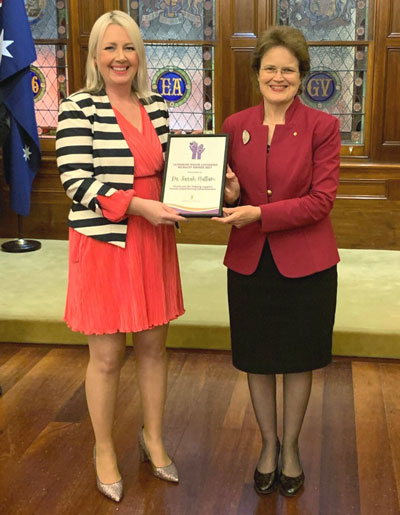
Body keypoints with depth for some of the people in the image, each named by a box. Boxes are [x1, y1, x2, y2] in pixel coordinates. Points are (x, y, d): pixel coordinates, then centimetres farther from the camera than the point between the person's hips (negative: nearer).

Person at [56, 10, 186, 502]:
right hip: (103, 243, -5)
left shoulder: (156, 108, 8)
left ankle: (153, 438, 36)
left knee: (153, 345, 15)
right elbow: (76, 182, -15)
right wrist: (138, 205, -23)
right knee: (106, 354, 6)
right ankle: (104, 450, 28)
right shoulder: (78, 108, -8)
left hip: (153, 241, 5)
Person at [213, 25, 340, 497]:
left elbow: (321, 200, -14)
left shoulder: (321, 126, -7)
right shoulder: (235, 126, 3)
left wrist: (259, 214, -23)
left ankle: (291, 447, 35)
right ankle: (268, 445, 37)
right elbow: (232, 194, 10)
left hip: (305, 264, -2)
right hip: (249, 262, 3)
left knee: (299, 360, 13)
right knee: (258, 360, 14)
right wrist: (230, 195, -15)